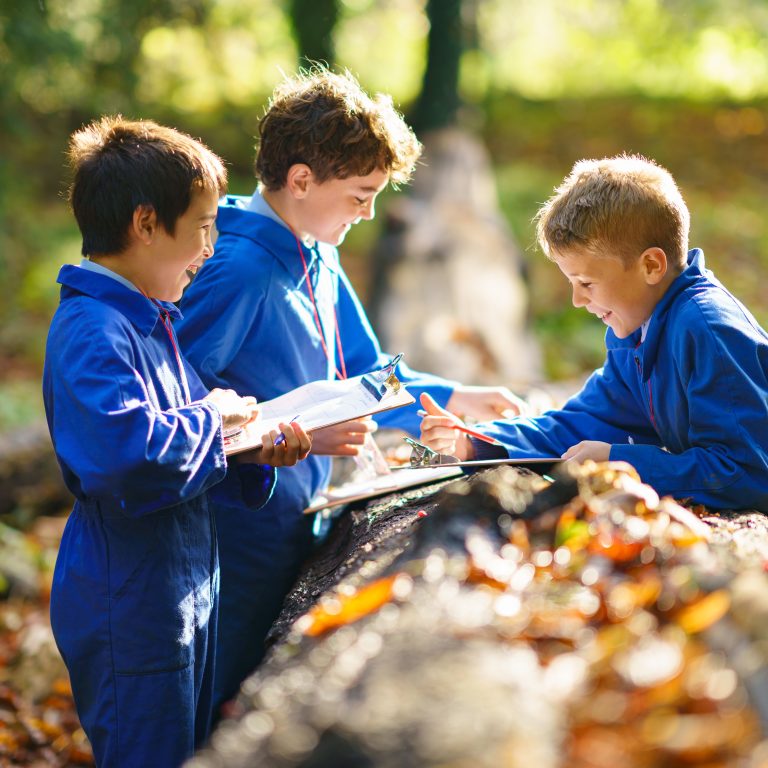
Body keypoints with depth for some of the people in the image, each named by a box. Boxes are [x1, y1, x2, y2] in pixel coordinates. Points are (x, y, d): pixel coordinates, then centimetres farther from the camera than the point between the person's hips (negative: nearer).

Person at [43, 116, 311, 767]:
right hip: (132, 609, -10)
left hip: (187, 588, 10)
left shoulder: (150, 319, 12)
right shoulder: (90, 330, -22)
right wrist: (210, 419, -21)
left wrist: (252, 450, 2)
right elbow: (125, 448, -38)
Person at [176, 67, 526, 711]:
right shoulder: (239, 269, -21)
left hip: (295, 531, 9)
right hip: (244, 549, -9)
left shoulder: (317, 260, 10)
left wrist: (452, 400, 13)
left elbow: (362, 374, 22)